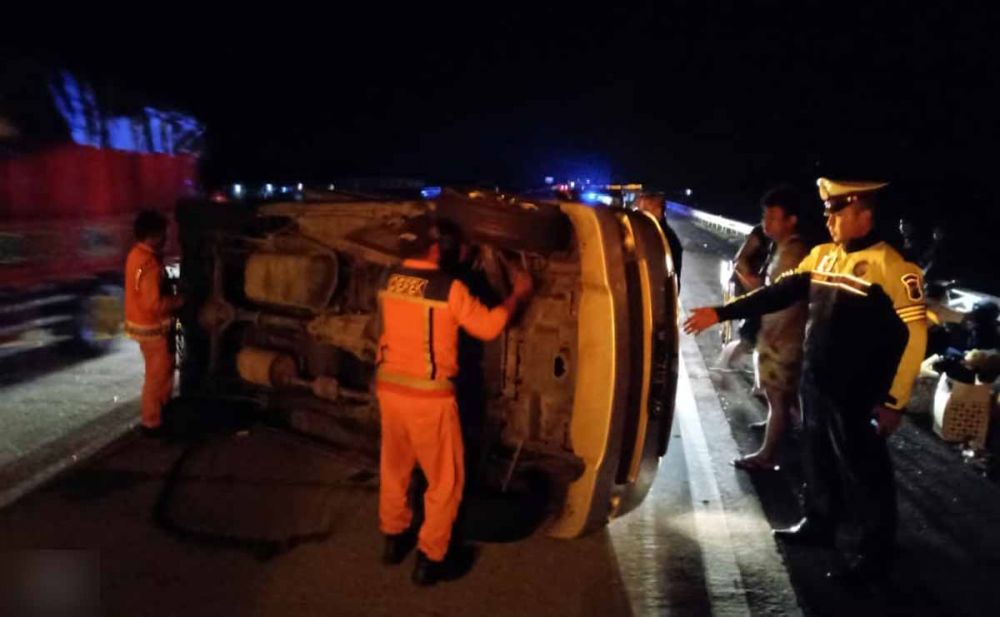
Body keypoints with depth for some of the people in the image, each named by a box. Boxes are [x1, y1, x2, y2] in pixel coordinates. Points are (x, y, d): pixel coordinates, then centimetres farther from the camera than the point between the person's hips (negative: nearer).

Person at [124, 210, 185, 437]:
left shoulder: (138, 253, 4)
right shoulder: (149, 264, -28)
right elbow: (154, 303, -28)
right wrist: (179, 300, -16)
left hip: (145, 323, 10)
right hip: (152, 327, -10)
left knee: (161, 370, 23)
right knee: (158, 375, 2)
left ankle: (161, 412, 38)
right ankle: (152, 423, 13)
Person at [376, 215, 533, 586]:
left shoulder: (389, 280, 0)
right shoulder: (449, 288, -18)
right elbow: (489, 327, -8)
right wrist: (517, 295, 7)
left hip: (389, 387, 6)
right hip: (428, 396, -6)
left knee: (394, 467, 23)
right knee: (445, 478, 10)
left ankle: (393, 538, 38)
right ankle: (430, 558, 16)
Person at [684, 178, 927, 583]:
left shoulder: (891, 267, -16)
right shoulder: (821, 255, 6)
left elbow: (913, 336, -17)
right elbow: (780, 292, 10)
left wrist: (894, 402, -18)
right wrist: (721, 312, 4)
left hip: (857, 394, -7)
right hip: (814, 382, 7)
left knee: (862, 470, 5)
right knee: (818, 458, 20)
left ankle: (873, 553, 21)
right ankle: (819, 525, 39)